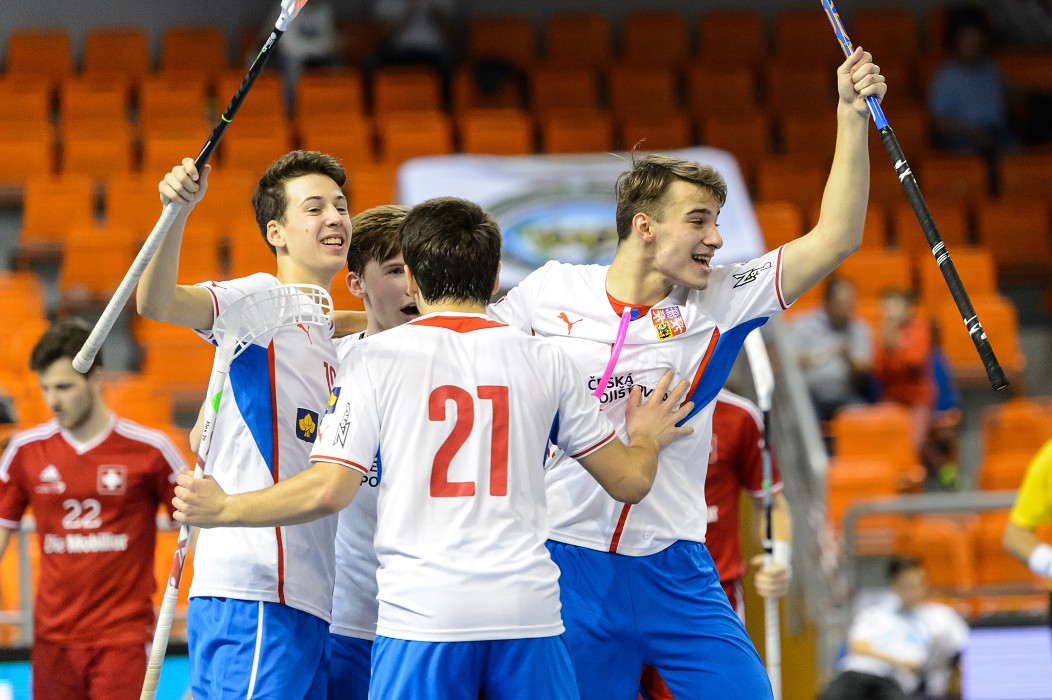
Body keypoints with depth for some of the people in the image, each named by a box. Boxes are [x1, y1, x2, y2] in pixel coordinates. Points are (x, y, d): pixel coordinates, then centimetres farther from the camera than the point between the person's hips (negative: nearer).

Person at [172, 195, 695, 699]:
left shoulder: (376, 358, 1)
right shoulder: (544, 360, 9)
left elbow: (327, 491, -6)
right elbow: (630, 480, 13)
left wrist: (222, 509, 7)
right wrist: (647, 437, 37)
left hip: (422, 614, -2)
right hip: (529, 609, 2)